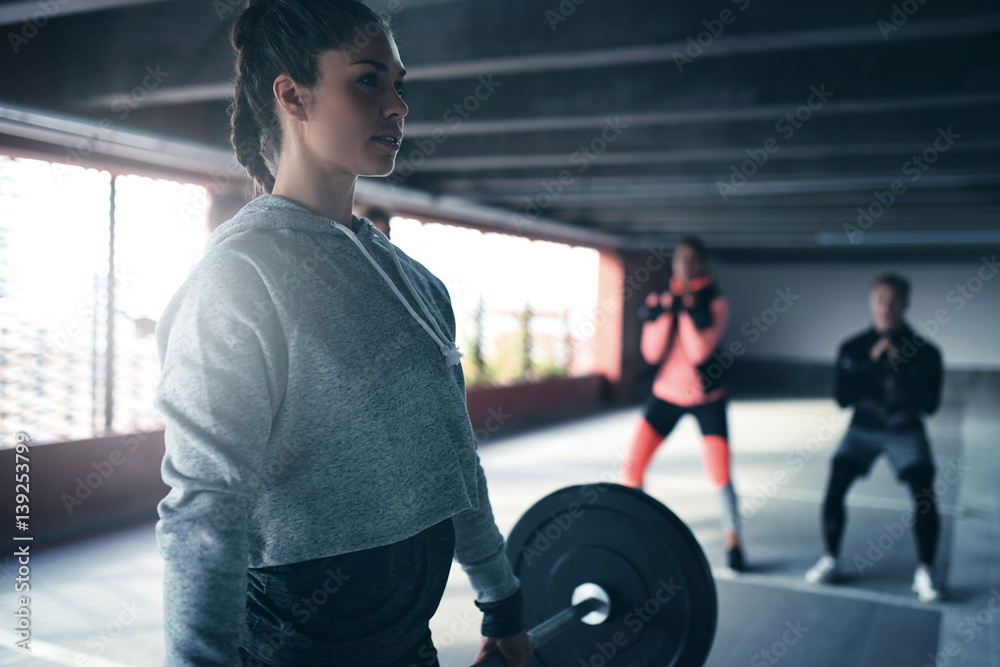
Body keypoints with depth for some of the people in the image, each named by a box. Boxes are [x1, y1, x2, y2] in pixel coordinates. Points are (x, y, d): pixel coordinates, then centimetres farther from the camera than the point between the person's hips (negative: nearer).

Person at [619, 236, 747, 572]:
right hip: (666, 394, 3)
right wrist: (665, 313, -20)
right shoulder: (659, 300, -2)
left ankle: (733, 543, 12)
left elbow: (699, 352, -22)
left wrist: (687, 310, -25)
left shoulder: (715, 303, -9)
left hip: (707, 399, -2)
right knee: (631, 467, -5)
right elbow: (652, 353, -12)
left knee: (719, 474, -11)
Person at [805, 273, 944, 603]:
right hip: (863, 428, 1)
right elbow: (842, 397, -13)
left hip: (905, 430, -1)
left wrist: (899, 367, -25)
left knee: (924, 497, -18)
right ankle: (830, 559, 6)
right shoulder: (853, 348, -7)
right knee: (833, 489, -14)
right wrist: (872, 364, -22)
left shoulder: (924, 352, -10)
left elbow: (929, 403, -17)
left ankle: (925, 572, 2)